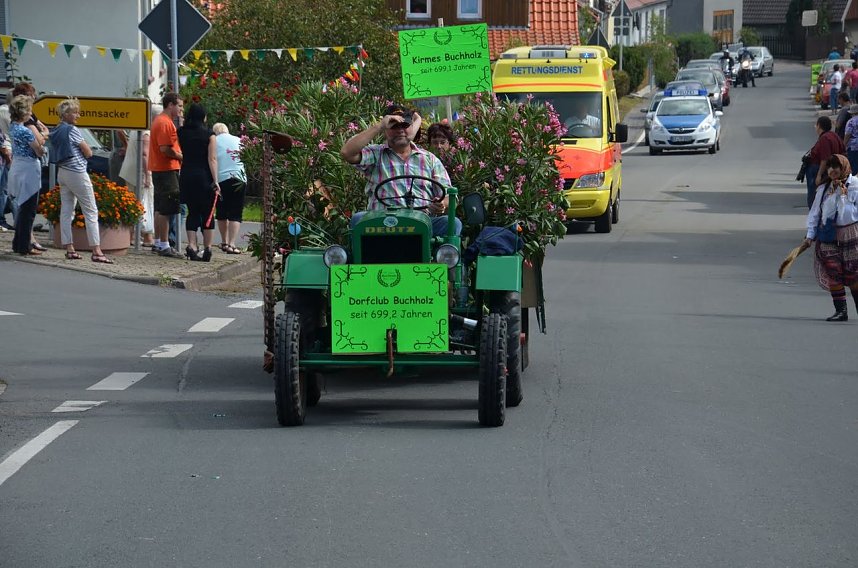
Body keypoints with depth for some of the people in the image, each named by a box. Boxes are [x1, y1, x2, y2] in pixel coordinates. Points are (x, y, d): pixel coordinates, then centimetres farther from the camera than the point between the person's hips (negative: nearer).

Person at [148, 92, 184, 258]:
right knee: (166, 210, -9)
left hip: (160, 170, 11)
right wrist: (181, 156, -12)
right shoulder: (165, 123, -16)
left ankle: (157, 243, 24)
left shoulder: (161, 120, 18)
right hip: (167, 170, -11)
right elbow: (165, 149, -24)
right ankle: (164, 246, -8)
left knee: (160, 209, 16)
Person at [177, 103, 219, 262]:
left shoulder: (181, 133, 3)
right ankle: (207, 249, 3)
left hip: (186, 176, 3)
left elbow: (180, 154, 9)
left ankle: (192, 246, -4)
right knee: (207, 213, 4)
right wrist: (215, 181, -11)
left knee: (192, 212, 8)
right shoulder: (209, 135, -5)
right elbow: (212, 159, -10)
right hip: (204, 176, -3)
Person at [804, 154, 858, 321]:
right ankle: (841, 311, -2)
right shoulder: (823, 189, 9)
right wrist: (810, 235, 9)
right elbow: (815, 212, 13)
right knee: (833, 273, -5)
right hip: (828, 235, 3)